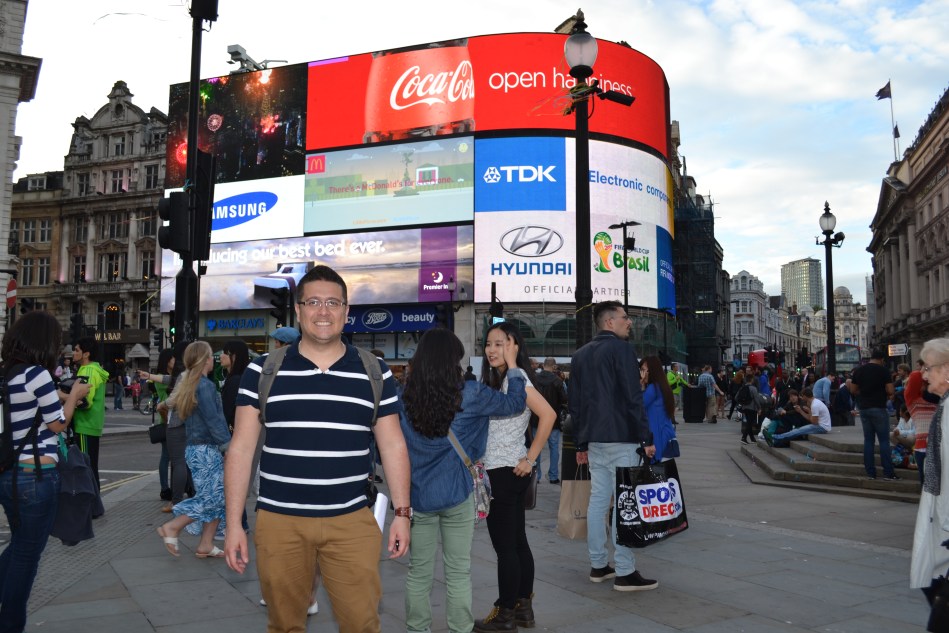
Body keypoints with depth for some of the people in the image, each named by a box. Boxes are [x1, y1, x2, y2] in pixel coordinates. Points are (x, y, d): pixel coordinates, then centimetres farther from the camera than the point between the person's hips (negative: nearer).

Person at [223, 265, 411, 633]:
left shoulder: (375, 373, 2)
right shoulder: (262, 371, 0)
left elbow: (393, 446, 5)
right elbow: (241, 448, 1)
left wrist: (402, 513, 1)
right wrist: (233, 523, -2)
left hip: (352, 521, 0)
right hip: (279, 520, 1)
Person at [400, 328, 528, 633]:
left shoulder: (406, 396, -6)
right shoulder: (468, 394, -11)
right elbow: (515, 403, 1)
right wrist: (512, 364, 9)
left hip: (417, 495, 2)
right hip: (456, 494, -2)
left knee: (419, 572, 13)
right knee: (458, 571, 10)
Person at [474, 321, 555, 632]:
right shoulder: (495, 380, 14)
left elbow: (548, 415, -24)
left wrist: (530, 458, -20)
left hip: (506, 472, -9)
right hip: (499, 472, 9)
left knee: (504, 545, -1)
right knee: (517, 542, 13)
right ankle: (523, 608, 22)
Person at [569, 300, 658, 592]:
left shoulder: (581, 354, 16)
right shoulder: (621, 349, -8)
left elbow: (574, 401, 17)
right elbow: (633, 397, -15)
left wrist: (582, 443, 20)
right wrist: (646, 438, -11)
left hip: (594, 440, 8)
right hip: (621, 438, -8)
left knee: (598, 500, 10)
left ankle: (598, 565, 16)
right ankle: (625, 572, -3)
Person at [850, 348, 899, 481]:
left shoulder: (859, 370, 5)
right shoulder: (884, 370, -8)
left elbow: (853, 389, 8)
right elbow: (890, 391, -12)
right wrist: (883, 393, 8)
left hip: (863, 408, 4)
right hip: (879, 408, -4)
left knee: (868, 440, 8)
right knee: (884, 440, 1)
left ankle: (870, 472, 8)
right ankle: (888, 473, -1)